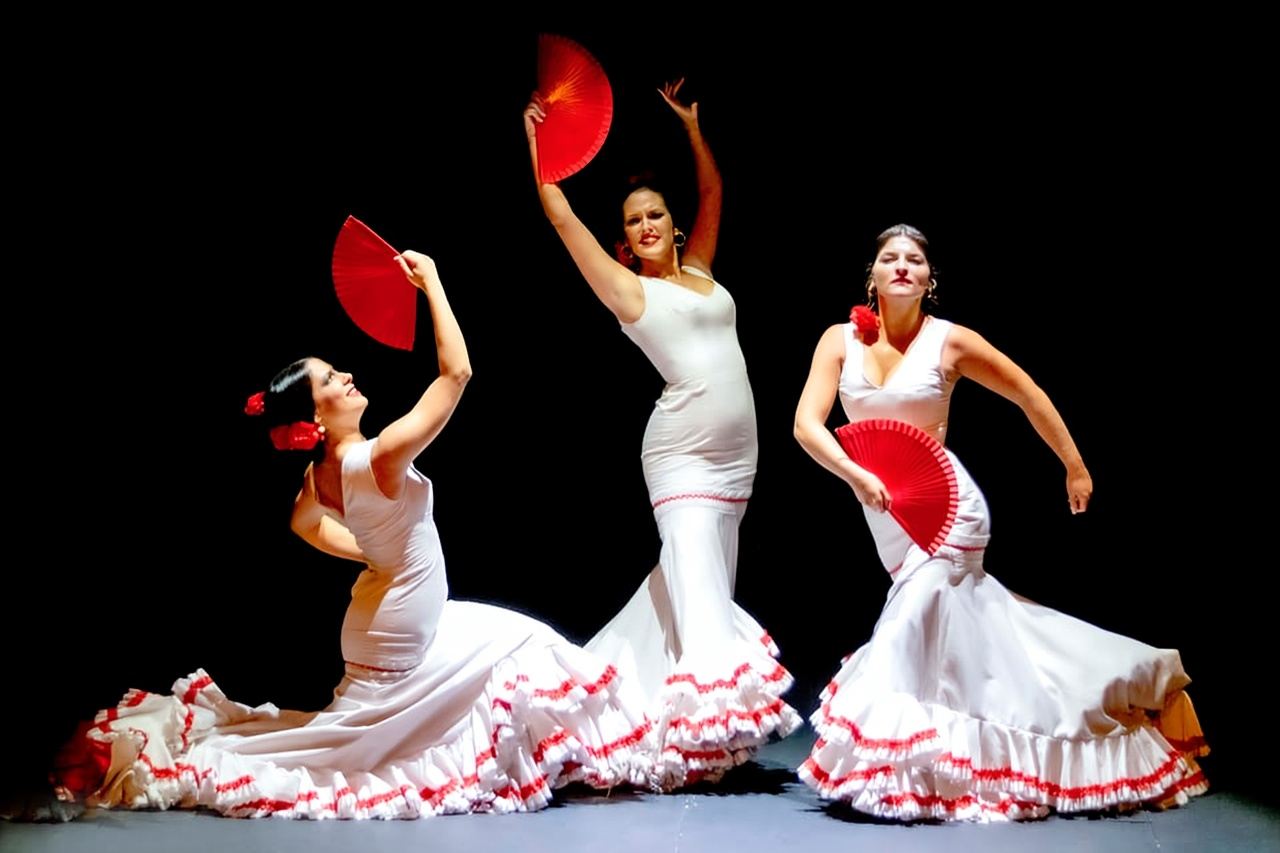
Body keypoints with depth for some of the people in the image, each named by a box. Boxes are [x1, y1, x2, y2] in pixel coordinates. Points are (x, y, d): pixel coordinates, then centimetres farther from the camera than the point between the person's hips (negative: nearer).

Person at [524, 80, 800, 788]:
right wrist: (536, 142, 6)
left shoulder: (699, 270, 16)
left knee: (699, 580, 9)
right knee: (699, 584, -13)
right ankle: (705, 729, -17)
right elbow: (560, 215, 0)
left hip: (737, 451, 6)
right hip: (683, 451, -6)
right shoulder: (628, 288, 1)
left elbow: (712, 192, 27)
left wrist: (689, 124, 25)